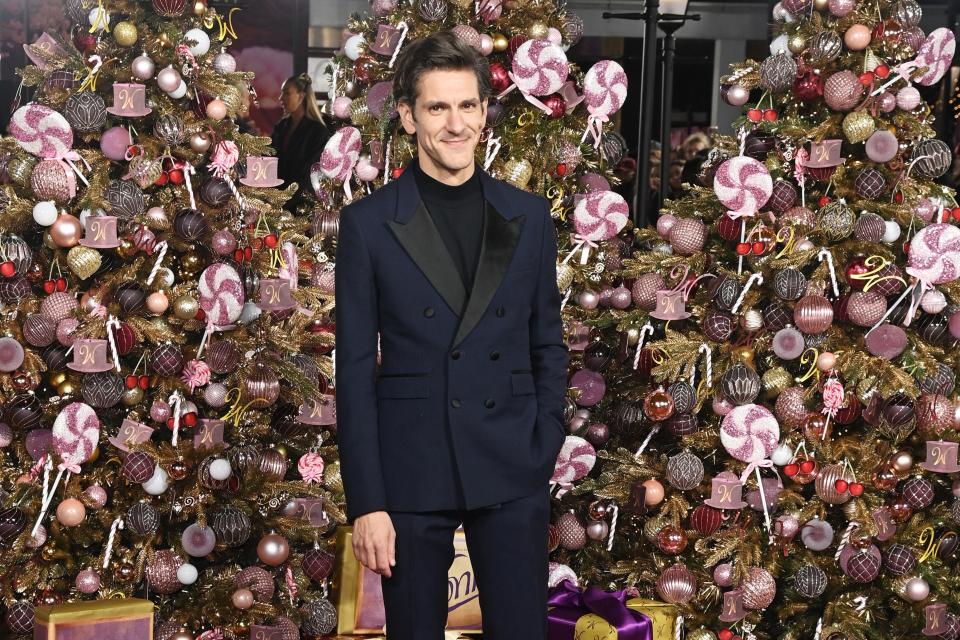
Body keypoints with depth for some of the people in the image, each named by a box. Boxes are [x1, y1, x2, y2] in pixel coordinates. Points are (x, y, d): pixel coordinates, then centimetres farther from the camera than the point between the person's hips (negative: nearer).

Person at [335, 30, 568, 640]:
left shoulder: (528, 216, 5)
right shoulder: (368, 224, -1)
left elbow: (548, 345, 10)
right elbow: (355, 370, -2)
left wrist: (544, 453, 1)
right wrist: (366, 502, -7)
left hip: (512, 475, 2)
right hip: (411, 475, -1)